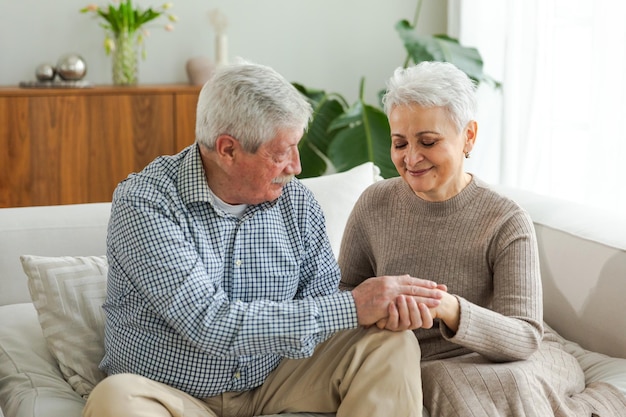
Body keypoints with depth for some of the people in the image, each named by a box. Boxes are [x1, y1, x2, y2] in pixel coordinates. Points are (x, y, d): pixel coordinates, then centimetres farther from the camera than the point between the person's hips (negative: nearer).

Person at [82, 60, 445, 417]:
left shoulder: (296, 202, -1)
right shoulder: (143, 204, -18)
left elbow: (323, 305, 4)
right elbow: (210, 323, -28)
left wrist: (392, 305, -19)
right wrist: (351, 308, -28)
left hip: (269, 383, 4)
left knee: (392, 343, -13)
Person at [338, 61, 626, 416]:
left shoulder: (507, 223, -13)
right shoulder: (375, 205, -4)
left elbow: (524, 337, -20)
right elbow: (344, 290, 6)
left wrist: (448, 309, -39)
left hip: (516, 361, -2)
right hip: (432, 367, 3)